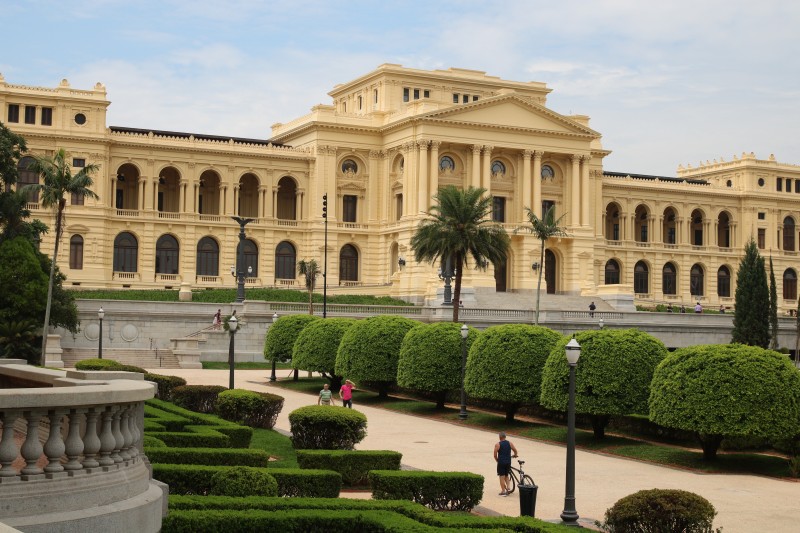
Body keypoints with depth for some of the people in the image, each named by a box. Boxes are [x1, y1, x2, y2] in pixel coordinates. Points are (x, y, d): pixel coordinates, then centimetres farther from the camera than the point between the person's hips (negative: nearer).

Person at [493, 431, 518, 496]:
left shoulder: (497, 445, -8)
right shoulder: (510, 443, 2)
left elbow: (495, 455, -7)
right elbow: (515, 451, 1)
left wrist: (497, 460, 12)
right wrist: (515, 455, 23)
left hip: (501, 462, -4)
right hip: (508, 462, 4)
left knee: (502, 476, 3)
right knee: (506, 475, 21)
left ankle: (503, 491, 3)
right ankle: (508, 487, 6)